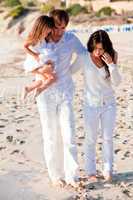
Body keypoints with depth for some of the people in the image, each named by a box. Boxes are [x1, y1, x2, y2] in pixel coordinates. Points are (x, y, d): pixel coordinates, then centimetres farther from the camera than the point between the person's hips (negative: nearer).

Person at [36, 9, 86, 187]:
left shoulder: (71, 39, -2)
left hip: (65, 93, 1)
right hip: (46, 94, -1)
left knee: (69, 134, -4)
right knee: (51, 136, 5)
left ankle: (72, 176, 5)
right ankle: (56, 175, 18)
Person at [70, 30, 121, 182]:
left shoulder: (111, 57, -8)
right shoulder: (84, 57, -15)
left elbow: (116, 82, -9)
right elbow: (68, 71, -1)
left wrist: (111, 65, -22)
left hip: (109, 104, 2)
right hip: (91, 105, -1)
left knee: (108, 138, 9)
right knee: (90, 139, 8)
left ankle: (108, 170, 23)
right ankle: (90, 171, 24)